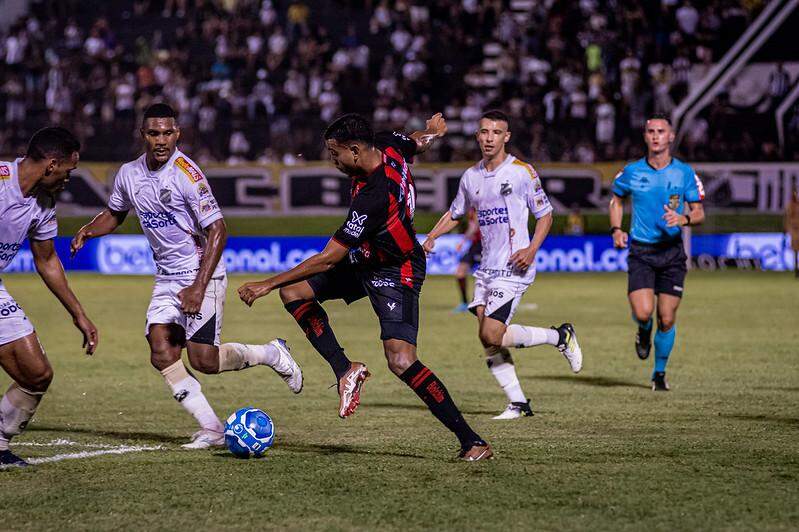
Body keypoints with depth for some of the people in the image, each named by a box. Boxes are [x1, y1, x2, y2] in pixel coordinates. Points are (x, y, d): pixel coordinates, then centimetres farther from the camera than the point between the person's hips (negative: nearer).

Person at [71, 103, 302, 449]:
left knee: (203, 361, -13)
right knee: (161, 353, -11)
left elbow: (217, 231, -17)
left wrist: (199, 287, -23)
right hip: (166, 278, 6)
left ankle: (272, 354, 14)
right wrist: (88, 231, 0)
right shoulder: (129, 174, 3)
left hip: (201, 276, -6)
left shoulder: (187, 174, -17)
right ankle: (212, 428, -3)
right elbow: (114, 214, 23)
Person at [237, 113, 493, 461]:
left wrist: (267, 285, -25)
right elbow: (419, 142, 14)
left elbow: (327, 259, -30)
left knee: (401, 360, -21)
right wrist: (433, 132, 40)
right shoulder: (388, 146, -12)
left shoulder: (373, 199, -35)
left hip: (396, 274, -10)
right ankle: (345, 370, -1)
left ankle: (471, 441, -14)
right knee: (293, 292, 1)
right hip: (365, 259, 10)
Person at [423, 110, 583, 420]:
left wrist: (531, 250, -16)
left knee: (493, 334, -17)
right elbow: (455, 213, 26)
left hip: (514, 267, -7)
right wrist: (431, 238, 9)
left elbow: (545, 214, -1)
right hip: (486, 267, 7)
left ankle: (560, 336, 3)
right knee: (487, 339, -1)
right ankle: (518, 404, 7)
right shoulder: (471, 176, 12)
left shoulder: (522, 172, -6)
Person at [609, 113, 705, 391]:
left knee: (667, 319, 0)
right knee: (643, 312, -17)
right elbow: (616, 198, 18)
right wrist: (616, 229, 2)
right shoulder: (632, 171, 0)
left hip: (672, 251, 0)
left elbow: (699, 213, 3)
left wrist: (683, 219, -19)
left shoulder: (685, 173, -1)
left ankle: (660, 372, 21)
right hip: (640, 251, 0)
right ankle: (644, 331, 22)